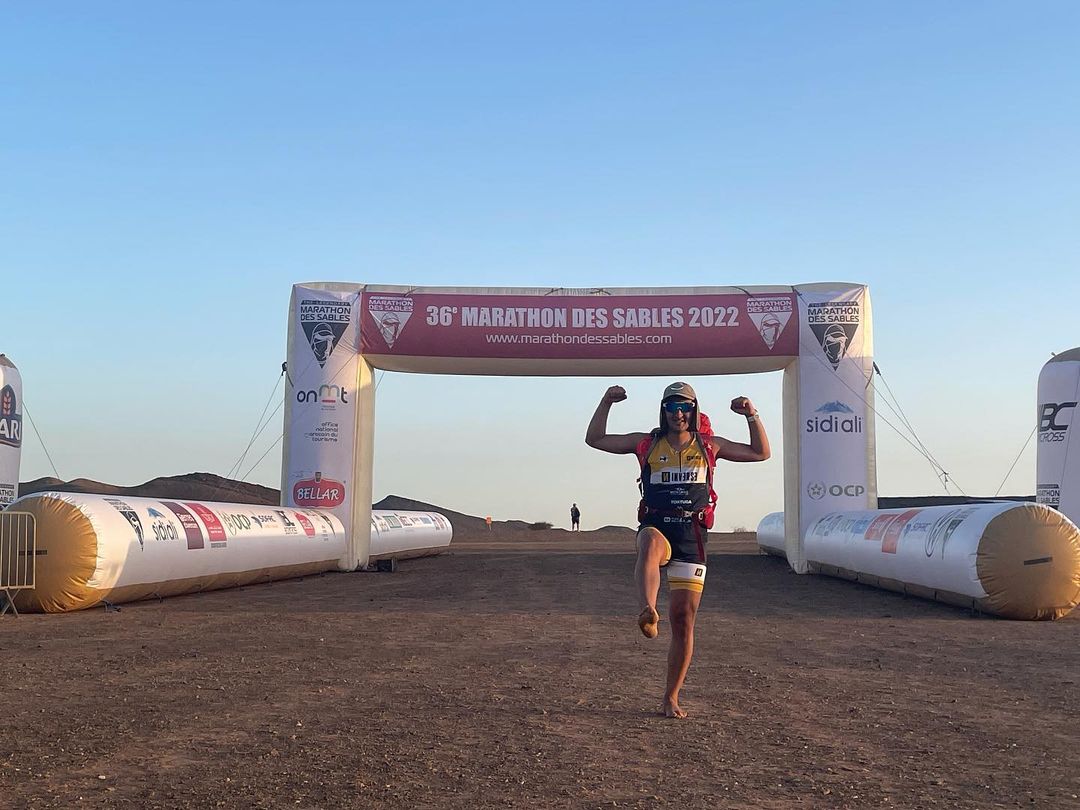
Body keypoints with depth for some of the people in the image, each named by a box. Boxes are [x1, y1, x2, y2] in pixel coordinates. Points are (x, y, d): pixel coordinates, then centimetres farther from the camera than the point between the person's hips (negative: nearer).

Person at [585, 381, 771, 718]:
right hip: (656, 528, -1)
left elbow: (761, 453, 19)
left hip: (692, 536, 2)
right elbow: (595, 439, 11)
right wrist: (606, 403, 0)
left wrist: (752, 415, 7)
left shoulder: (709, 446, 14)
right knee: (651, 542, -42)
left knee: (683, 619, -1)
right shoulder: (647, 443, 11)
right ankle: (648, 613, -65)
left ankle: (671, 697, 12)